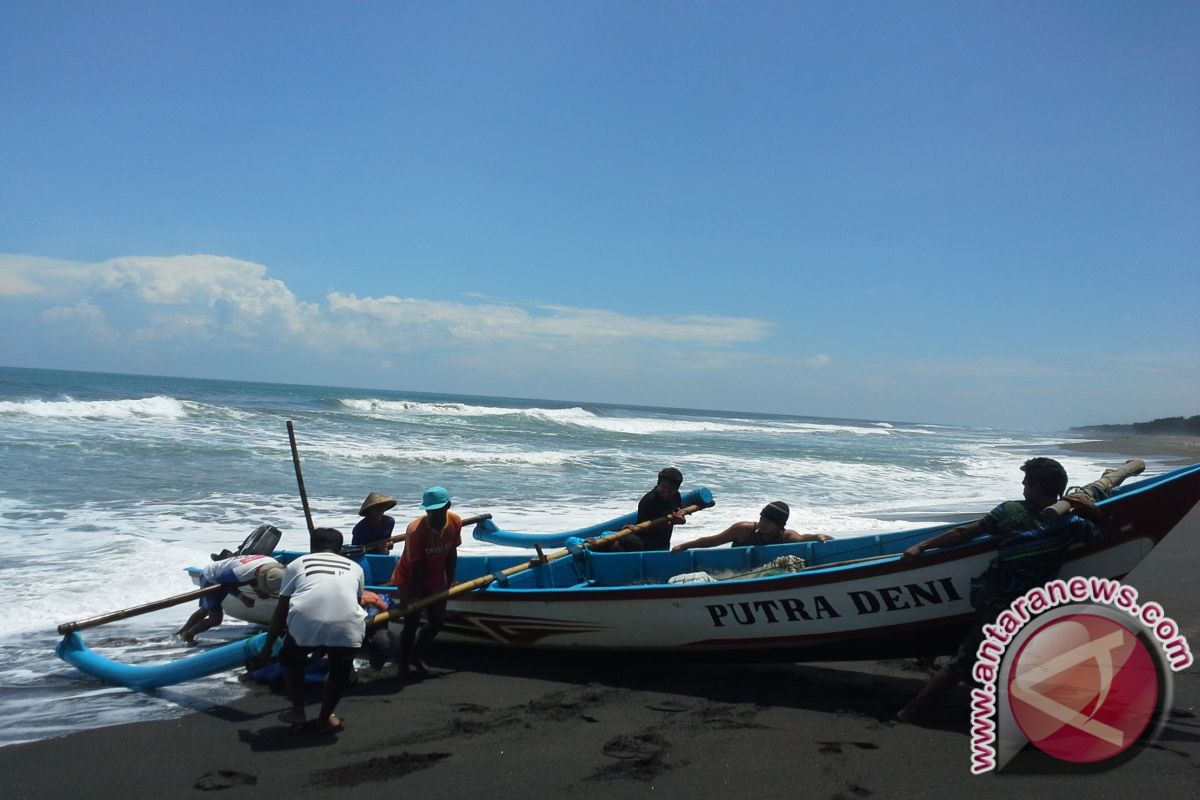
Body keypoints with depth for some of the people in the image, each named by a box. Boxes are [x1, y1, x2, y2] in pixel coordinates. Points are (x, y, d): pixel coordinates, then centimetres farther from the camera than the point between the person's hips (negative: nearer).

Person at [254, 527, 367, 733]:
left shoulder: (298, 563, 26)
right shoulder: (354, 567, 29)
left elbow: (280, 612, 23)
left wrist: (266, 649, 32)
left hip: (305, 625, 0)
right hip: (347, 627, 0)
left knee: (290, 659, 32)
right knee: (341, 672, 30)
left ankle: (297, 711, 34)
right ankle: (325, 718, 34)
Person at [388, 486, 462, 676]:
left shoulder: (455, 522, -17)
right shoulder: (416, 530, -31)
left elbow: (451, 554, -3)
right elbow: (415, 566, -25)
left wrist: (449, 582, 0)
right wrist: (414, 596, -19)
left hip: (436, 580, 5)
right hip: (410, 580, -5)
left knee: (437, 621, 9)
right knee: (412, 624, -6)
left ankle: (417, 656, 30)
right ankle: (403, 664, 13)